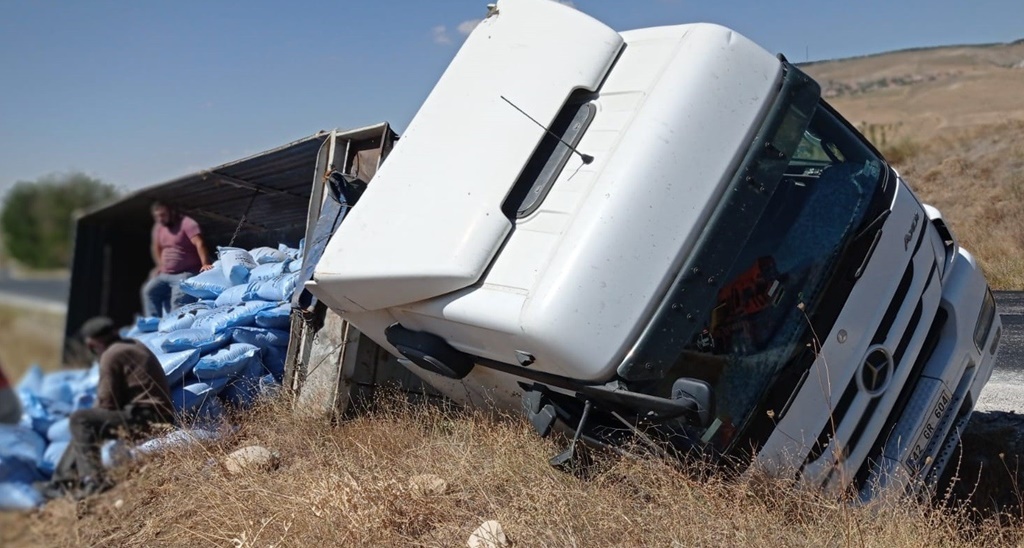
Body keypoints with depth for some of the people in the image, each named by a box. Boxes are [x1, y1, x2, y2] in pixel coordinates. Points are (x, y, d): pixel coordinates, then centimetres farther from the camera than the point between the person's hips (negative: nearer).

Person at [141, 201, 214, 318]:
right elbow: (156, 247, 27)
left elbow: (199, 244, -28)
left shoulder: (187, 223, -14)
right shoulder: (159, 227, 12)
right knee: (149, 291, -3)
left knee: (178, 300, -24)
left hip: (186, 274, -8)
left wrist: (205, 263, -42)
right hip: (165, 275, 9)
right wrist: (160, 265, 14)